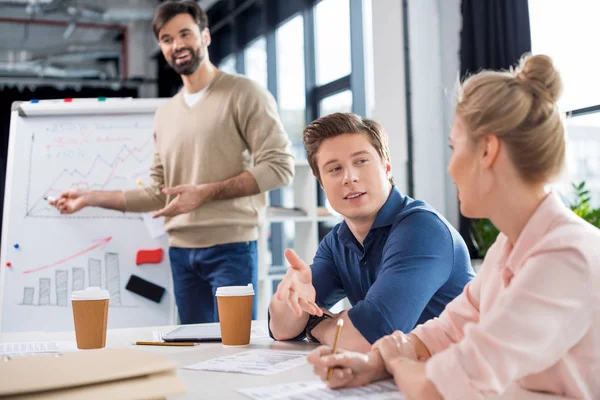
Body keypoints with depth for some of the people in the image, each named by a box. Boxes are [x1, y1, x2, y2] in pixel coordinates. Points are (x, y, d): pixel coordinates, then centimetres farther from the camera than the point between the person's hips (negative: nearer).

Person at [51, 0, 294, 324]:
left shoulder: (243, 94, -3)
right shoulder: (165, 115, 17)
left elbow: (279, 166, -11)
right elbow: (159, 194, 18)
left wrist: (206, 192, -16)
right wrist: (92, 198, 14)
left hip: (231, 247, -6)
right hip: (181, 250, 6)